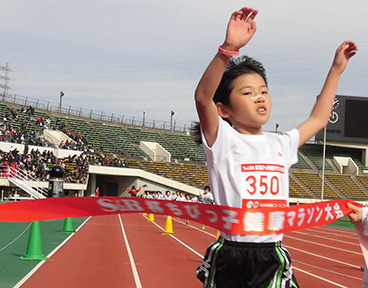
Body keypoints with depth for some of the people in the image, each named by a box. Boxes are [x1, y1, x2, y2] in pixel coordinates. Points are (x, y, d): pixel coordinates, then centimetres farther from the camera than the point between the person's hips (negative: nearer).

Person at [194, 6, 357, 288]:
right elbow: (203, 97, -23)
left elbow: (318, 119, 28)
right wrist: (229, 48, -35)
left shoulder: (280, 144, 12)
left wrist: (336, 69, 31)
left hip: (273, 258, 4)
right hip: (230, 260, -3)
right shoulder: (223, 140, -5)